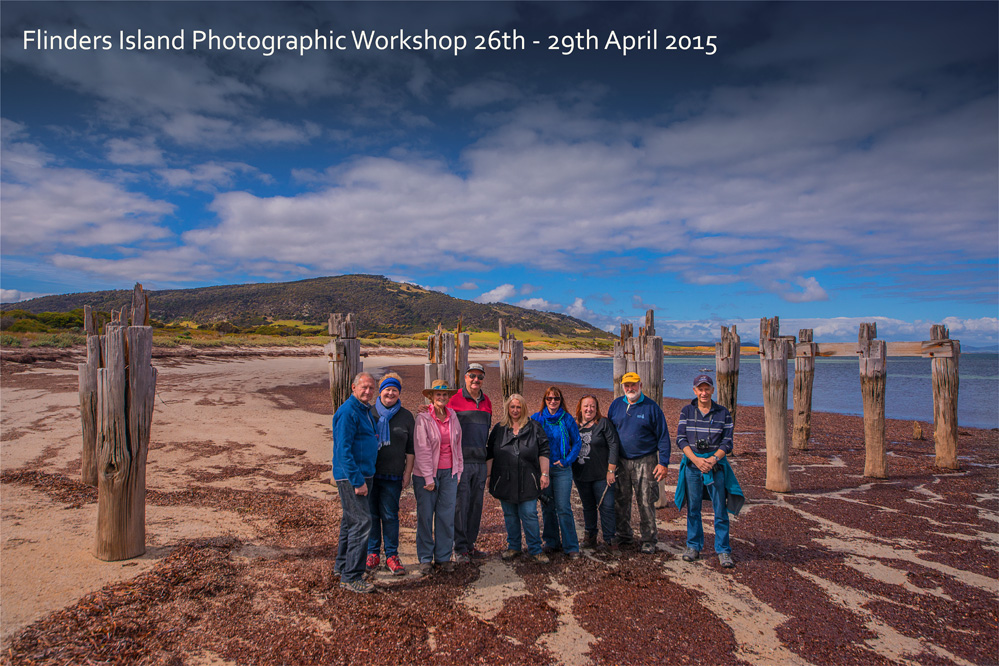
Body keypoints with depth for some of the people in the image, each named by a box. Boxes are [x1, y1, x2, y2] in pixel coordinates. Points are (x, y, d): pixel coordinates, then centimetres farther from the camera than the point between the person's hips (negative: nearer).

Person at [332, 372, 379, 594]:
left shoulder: (366, 411, 13)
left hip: (362, 474, 10)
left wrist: (372, 438, 8)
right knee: (361, 522, -11)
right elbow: (343, 450, -21)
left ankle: (342, 565, 32)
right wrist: (357, 481, -22)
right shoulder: (347, 412, -17)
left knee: (351, 521, 18)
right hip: (351, 476, -10)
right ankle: (351, 576, -4)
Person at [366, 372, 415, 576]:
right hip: (369, 473, 1)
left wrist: (407, 472, 3)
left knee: (390, 515, 2)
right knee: (371, 514, 6)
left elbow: (411, 448, 8)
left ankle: (392, 556, 12)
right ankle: (372, 554, 19)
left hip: (393, 476, 0)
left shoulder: (406, 416, 5)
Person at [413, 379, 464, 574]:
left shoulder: (453, 416, 5)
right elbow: (422, 449, -12)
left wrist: (458, 471, 10)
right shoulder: (423, 417, -10)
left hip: (449, 472, 4)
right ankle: (425, 558, 18)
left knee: (447, 516, 5)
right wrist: (428, 478, -13)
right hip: (426, 473, -4)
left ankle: (443, 556, 19)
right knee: (425, 516, 4)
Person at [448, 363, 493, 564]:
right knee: (461, 504, -4)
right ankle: (460, 549, 4)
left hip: (480, 462, 5)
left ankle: (470, 543, 23)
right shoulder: (455, 400, -4)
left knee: (476, 504, 10)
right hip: (462, 461, -5)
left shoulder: (486, 401, 13)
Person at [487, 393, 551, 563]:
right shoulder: (499, 428, 8)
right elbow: (489, 454, 11)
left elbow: (543, 452, 2)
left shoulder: (534, 427, 3)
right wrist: (488, 475, 8)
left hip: (527, 482, -2)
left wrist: (544, 474, -3)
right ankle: (513, 547, 25)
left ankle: (535, 550, 10)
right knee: (509, 515, 11)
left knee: (529, 515, -2)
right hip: (504, 481, 2)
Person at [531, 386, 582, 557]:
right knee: (547, 507, 9)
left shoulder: (567, 419, 2)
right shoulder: (537, 418, 3)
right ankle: (551, 542, 23)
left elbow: (577, 442, 6)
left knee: (564, 508, -6)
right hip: (542, 469, 2)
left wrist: (567, 460, -5)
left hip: (562, 469, -1)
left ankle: (571, 546, 2)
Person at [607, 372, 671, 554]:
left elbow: (663, 437, -1)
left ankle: (649, 540, 12)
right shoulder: (616, 405, 6)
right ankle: (624, 536, 22)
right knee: (620, 500, 8)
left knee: (646, 502, -1)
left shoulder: (651, 407, -3)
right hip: (620, 461, 3)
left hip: (645, 462, -3)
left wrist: (663, 463, -7)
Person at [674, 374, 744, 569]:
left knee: (720, 509, 0)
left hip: (716, 463, -1)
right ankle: (694, 546, 21)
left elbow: (727, 442, 0)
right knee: (693, 508, 8)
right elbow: (681, 439, -1)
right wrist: (696, 460, -14)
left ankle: (723, 550, 11)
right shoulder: (686, 411, 3)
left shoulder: (723, 413, 2)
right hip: (692, 463, 1)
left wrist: (712, 460, -15)